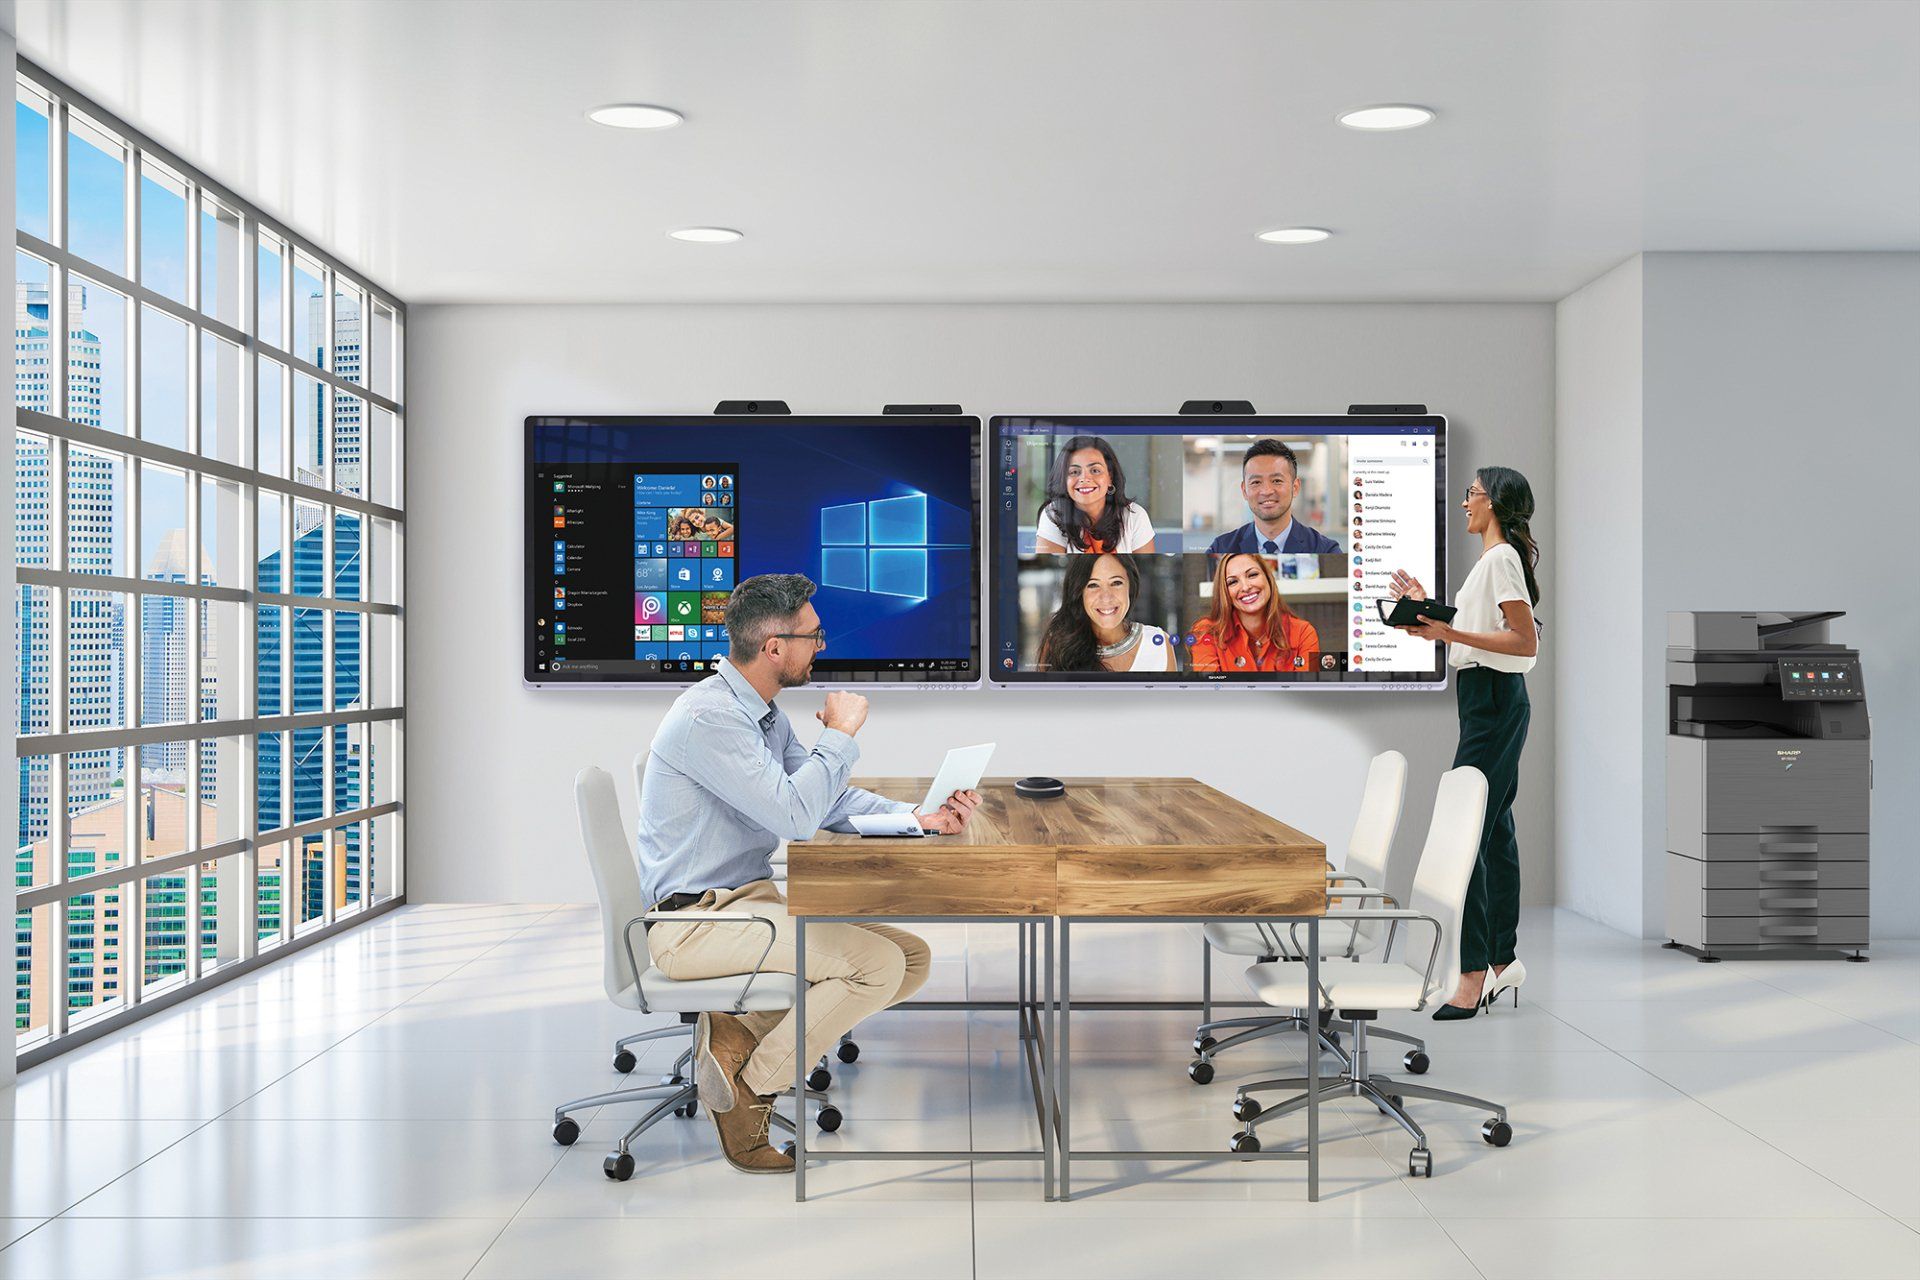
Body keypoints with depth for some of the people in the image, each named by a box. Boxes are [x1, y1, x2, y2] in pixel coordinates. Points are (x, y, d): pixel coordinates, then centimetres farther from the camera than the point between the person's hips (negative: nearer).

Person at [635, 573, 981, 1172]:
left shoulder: (762, 713, 12)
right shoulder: (709, 716, -20)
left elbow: (830, 799, 14)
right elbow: (794, 814, -26)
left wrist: (921, 818, 0)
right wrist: (840, 733, -12)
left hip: (752, 896, 10)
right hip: (695, 921, -10)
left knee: (912, 958, 1)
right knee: (876, 963, -22)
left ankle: (741, 1031, -2)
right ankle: (751, 1087, -7)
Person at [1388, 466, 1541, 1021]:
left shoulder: (1500, 558, -12)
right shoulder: (1493, 558, 19)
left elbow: (1527, 642, -18)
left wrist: (1452, 634, -23)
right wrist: (1427, 608, 18)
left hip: (1492, 699, -11)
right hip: (1487, 698, 11)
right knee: (1496, 829, 12)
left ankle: (1473, 974, -11)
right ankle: (1503, 960, 18)